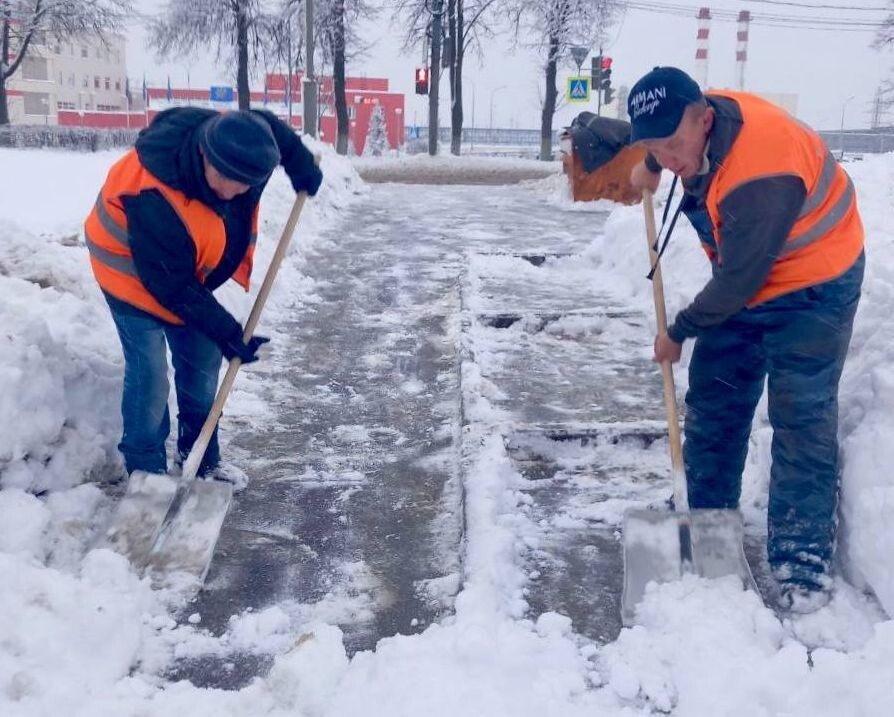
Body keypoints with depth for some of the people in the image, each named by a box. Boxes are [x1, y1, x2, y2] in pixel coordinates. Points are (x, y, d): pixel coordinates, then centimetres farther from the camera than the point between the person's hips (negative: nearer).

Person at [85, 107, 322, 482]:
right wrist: (226, 332, -26)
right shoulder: (154, 202, -42)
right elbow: (173, 288, -31)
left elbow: (275, 130, 3)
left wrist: (302, 167, 2)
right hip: (133, 271, -7)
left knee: (202, 363, 10)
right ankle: (145, 472, 3)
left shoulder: (241, 142, -24)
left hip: (187, 270, 7)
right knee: (149, 375, -12)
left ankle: (201, 459, 24)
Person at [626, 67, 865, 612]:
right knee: (712, 405, 8)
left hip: (813, 286, -8)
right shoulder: (700, 117, -11)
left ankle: (802, 557, -2)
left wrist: (678, 332, -16)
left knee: (801, 419, -11)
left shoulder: (758, 176, -36)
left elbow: (738, 280, -28)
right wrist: (649, 168, 26)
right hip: (744, 282, 8)